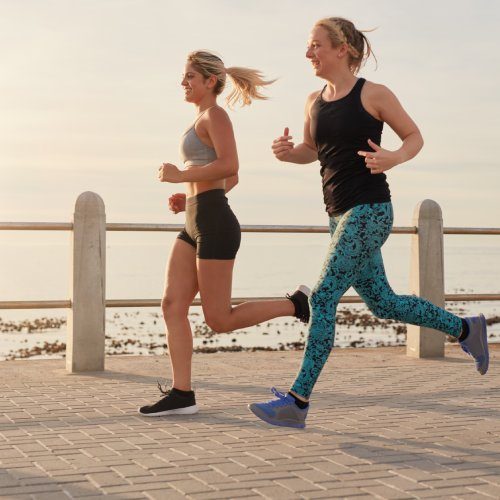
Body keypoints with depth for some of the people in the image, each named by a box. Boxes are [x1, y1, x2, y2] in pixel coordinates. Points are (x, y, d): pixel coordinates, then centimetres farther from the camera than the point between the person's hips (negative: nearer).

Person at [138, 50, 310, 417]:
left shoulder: (215, 114, -6)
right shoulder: (206, 121, 21)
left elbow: (230, 166, -21)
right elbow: (232, 179, 26)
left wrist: (180, 175, -14)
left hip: (214, 223, -10)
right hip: (196, 225, 10)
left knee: (219, 320, -5)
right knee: (172, 306, 2)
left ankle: (297, 303, 7)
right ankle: (182, 394, 3)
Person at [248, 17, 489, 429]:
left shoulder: (373, 94, -7)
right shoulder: (315, 102, 10)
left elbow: (414, 137, 2)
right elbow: (312, 151, 23)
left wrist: (393, 158, -20)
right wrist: (288, 152, 0)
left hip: (369, 212, -8)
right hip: (341, 214, 8)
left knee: (323, 297, -12)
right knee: (383, 302, 15)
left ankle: (297, 401, -8)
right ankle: (466, 330, 34)